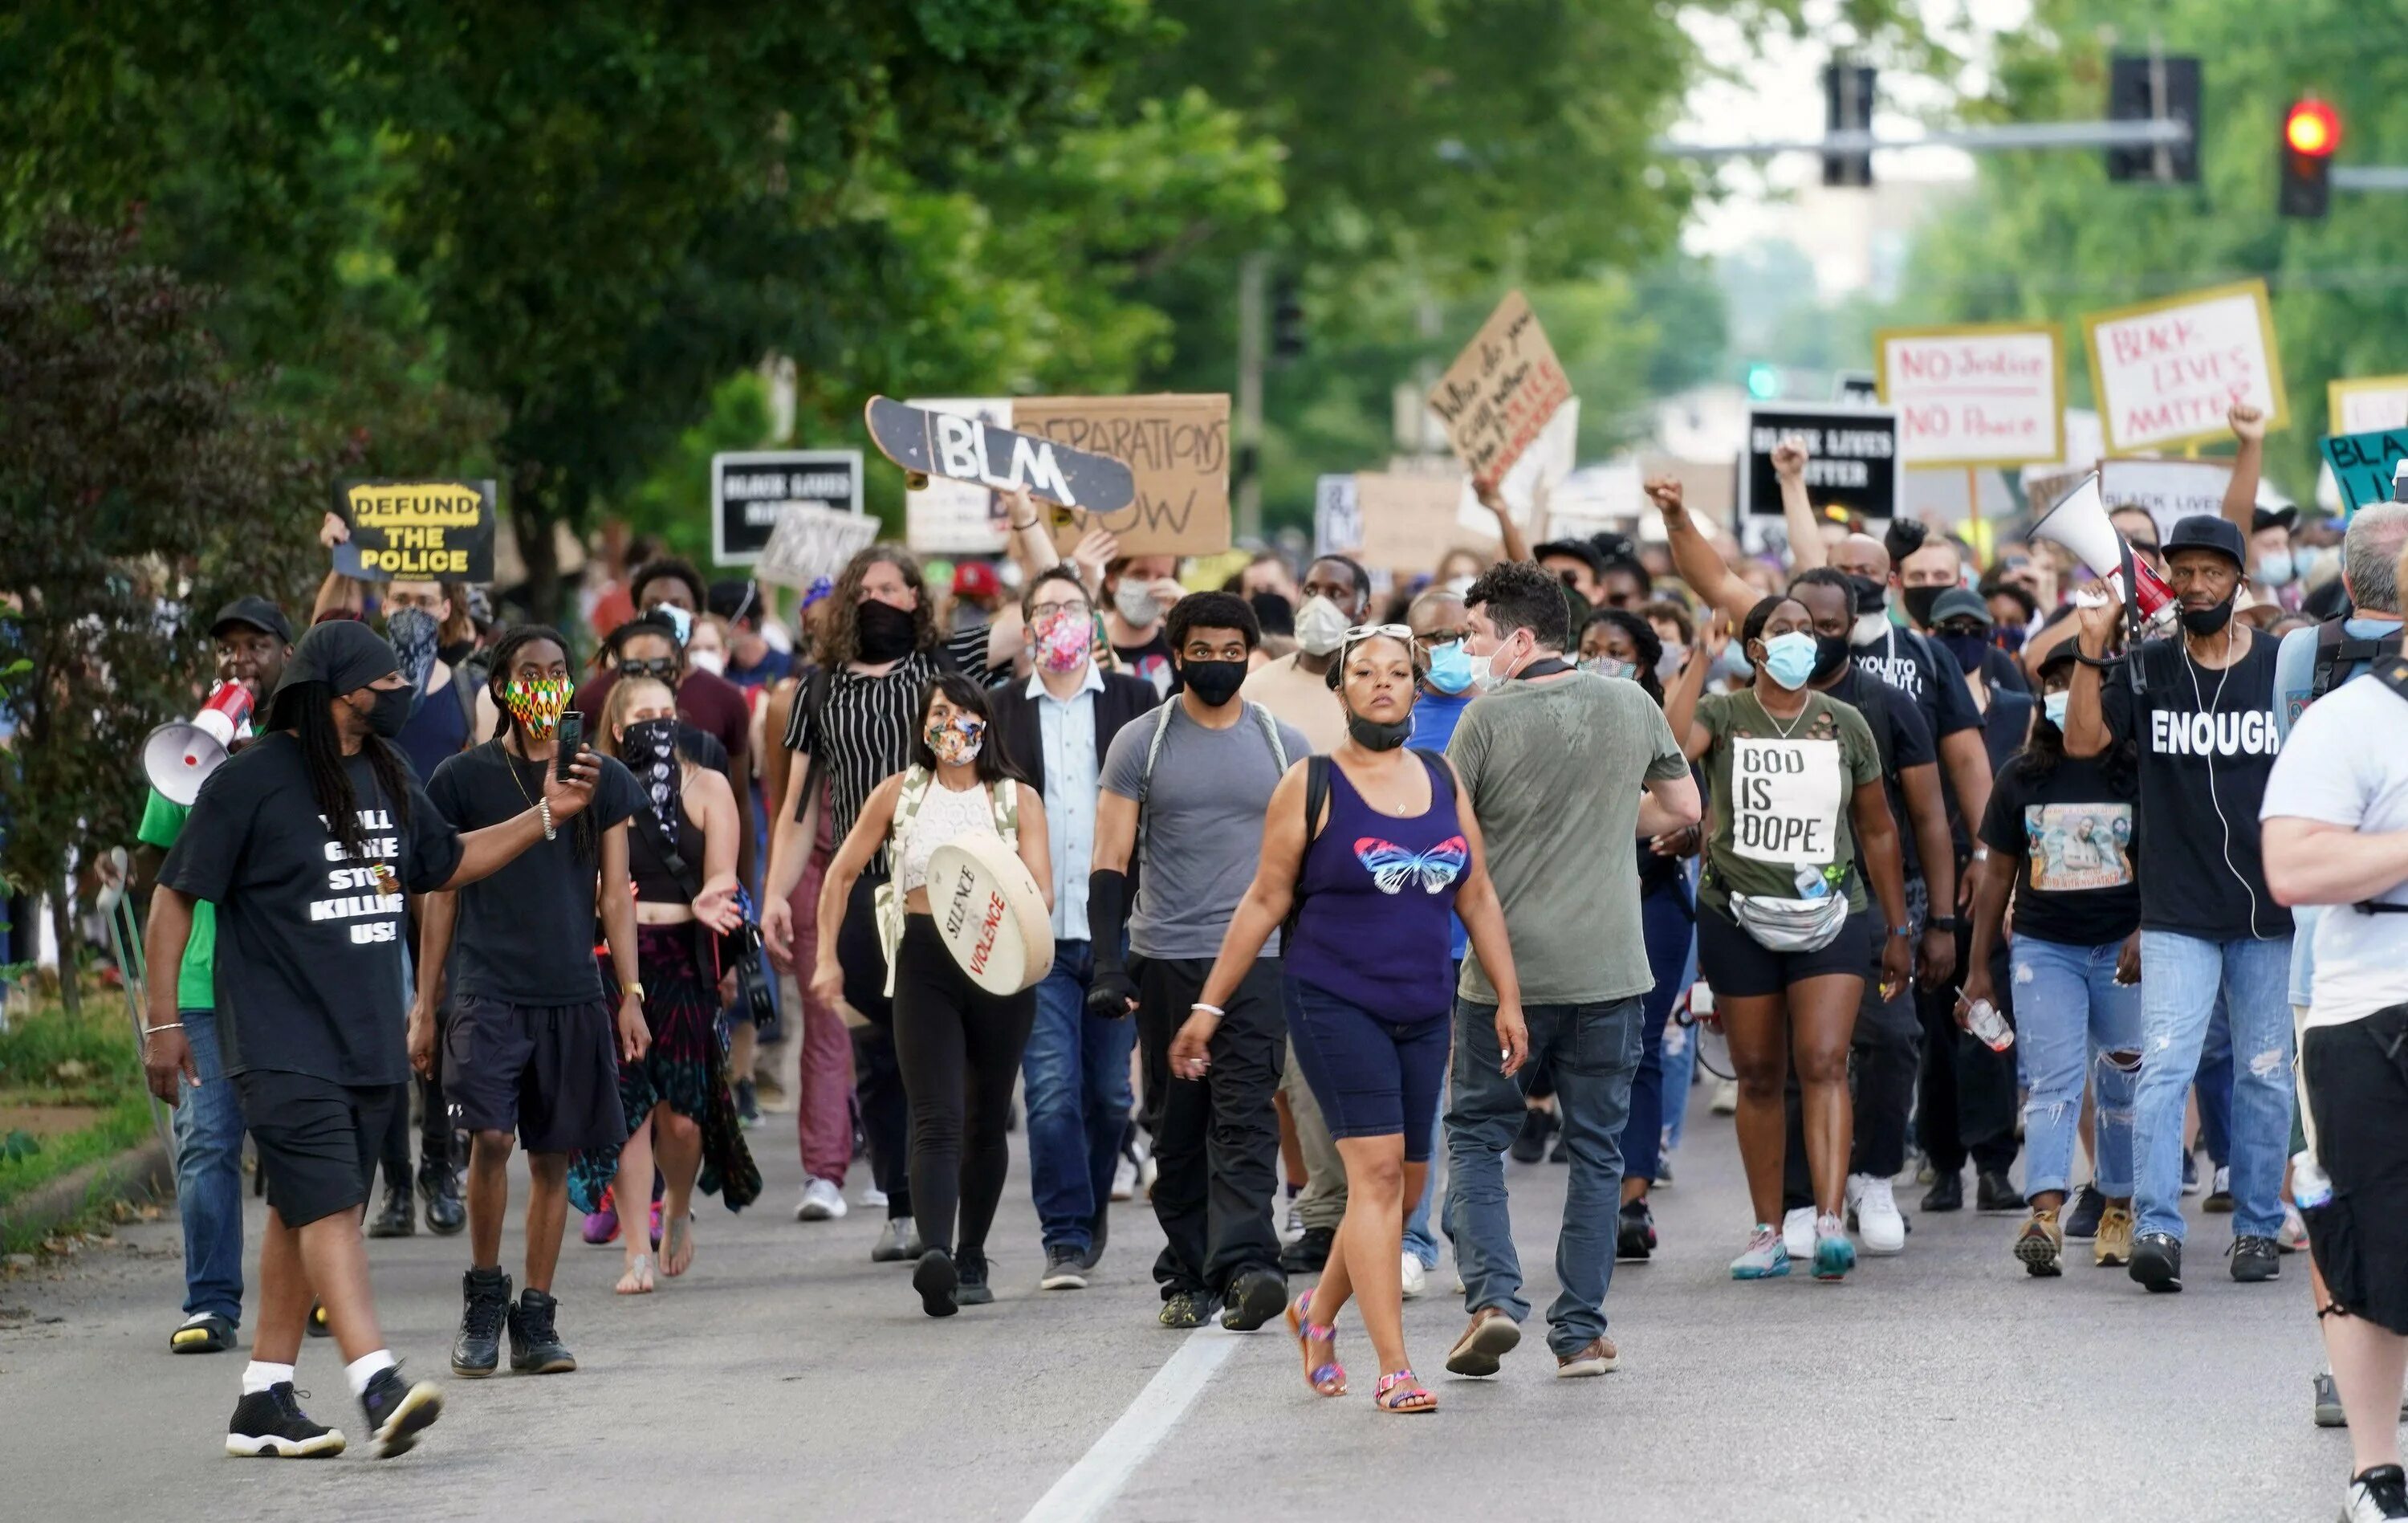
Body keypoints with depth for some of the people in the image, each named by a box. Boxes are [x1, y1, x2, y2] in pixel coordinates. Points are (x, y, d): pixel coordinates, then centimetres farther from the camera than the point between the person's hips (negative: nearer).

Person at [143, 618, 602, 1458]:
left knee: (303, 1213, 10)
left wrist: (546, 816, 16)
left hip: (369, 1042, 8)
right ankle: (378, 1387, -27)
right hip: (282, 1045, -7)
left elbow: (448, 862, 28)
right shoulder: (251, 779, -10)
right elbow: (175, 895, -7)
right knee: (327, 1206, -16)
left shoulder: (387, 777, 12)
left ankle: (264, 1401, 15)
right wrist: (162, 1022, -8)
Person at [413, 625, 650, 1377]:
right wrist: (424, 1006, 5)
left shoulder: (602, 780, 10)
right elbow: (441, 898, 8)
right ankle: (483, 1296, 0)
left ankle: (536, 1320, 11)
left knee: (554, 1155, 3)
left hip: (573, 996, 2)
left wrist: (630, 996, 6)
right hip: (486, 991, -2)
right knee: (489, 1137, -18)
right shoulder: (464, 778, 4)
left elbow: (615, 896, 13)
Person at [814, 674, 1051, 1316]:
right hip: (924, 964, -1)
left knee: (986, 1122, 10)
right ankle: (935, 1256, -31)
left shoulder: (1018, 800, 7)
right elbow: (842, 873, 14)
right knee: (936, 1122, -15)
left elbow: (1042, 890, -3)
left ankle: (971, 1260, 24)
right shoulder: (899, 794, 7)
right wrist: (827, 957, 9)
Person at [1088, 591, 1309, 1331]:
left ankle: (1243, 1268, -24)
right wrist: (1107, 962, -9)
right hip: (1166, 959, 1)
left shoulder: (1284, 746, 8)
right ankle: (1187, 1278, 15)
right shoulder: (1141, 743, 4)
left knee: (1246, 1118, -13)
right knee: (1176, 1128, 7)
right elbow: (1111, 861, 1)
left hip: (1256, 960, 0)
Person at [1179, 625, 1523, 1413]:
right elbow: (1265, 900, 0)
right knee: (1376, 1169, -14)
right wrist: (1208, 1005, -1)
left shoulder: (1443, 781, 10)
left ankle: (1319, 1311, 34)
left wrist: (1507, 998, 10)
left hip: (1423, 1008, 5)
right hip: (1335, 1001, -5)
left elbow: (1478, 897, 15)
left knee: (1405, 1184, 8)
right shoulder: (1312, 785, -2)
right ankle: (1394, 1369, -15)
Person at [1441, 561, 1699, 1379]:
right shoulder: (1632, 707, 3)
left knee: (1474, 1135, 12)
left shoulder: (1489, 719, -10)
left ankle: (1493, 1295, -5)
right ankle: (1580, 1333, 9)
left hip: (1505, 968, -3)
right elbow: (1682, 806, 16)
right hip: (1609, 967, 3)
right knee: (1596, 1149, 10)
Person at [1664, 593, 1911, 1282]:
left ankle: (1830, 1222, -23)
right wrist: (1700, 661, -18)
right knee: (1758, 1075, 5)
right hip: (1739, 917, 0)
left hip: (1829, 915, 0)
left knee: (1824, 1063, -14)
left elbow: (1878, 831, 14)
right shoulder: (1724, 715, 1)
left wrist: (1898, 929, 14)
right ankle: (1767, 1233, 13)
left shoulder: (1845, 725, 7)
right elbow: (1668, 746, -23)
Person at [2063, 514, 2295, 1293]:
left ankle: (2258, 1228, 17)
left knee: (2264, 1074, 7)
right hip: (2177, 914, 0)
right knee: (2164, 1066, -12)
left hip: (2270, 909, 1)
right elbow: (2083, 739, -5)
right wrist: (2092, 650, -15)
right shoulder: (2147, 670, 4)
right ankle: (2156, 1229, -16)